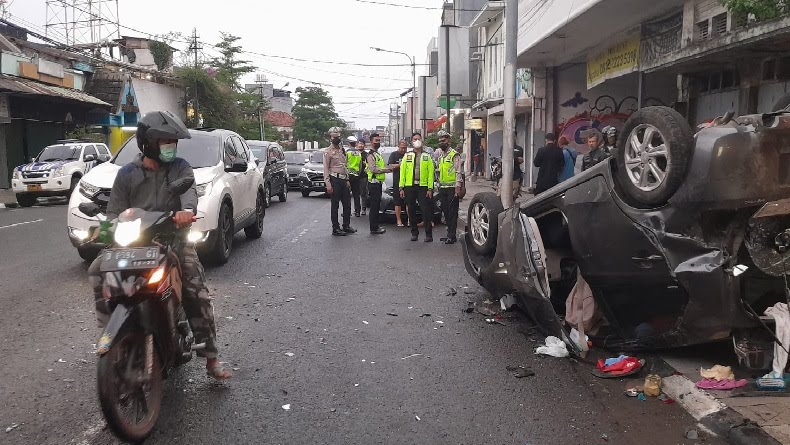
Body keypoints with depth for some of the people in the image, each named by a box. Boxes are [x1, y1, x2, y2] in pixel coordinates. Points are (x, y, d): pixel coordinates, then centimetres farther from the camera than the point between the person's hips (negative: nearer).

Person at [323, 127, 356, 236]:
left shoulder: (342, 150, 16)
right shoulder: (328, 152, -6)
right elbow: (326, 169, -11)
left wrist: (347, 180, 17)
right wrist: (328, 184, -18)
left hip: (344, 180, 7)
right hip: (335, 180, -7)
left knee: (347, 204, 10)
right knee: (335, 205, -2)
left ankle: (346, 226, 20)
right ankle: (335, 228, 3)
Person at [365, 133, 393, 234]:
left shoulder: (377, 154, 20)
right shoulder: (371, 155, -12)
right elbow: (373, 169, -23)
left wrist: (387, 168, 8)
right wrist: (385, 170, -16)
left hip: (378, 183, 10)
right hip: (374, 183, -10)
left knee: (376, 205, 15)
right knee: (374, 206, -7)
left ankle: (376, 225, 22)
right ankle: (374, 229, -3)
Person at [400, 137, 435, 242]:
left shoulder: (427, 157, 7)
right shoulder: (407, 156, 10)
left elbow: (430, 173, 1)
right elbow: (402, 171, 6)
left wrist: (430, 188, -7)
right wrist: (401, 188, -1)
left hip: (423, 187, -2)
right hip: (409, 187, 2)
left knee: (426, 210, -5)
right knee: (411, 211, 7)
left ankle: (428, 234, 1)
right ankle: (414, 233, 18)